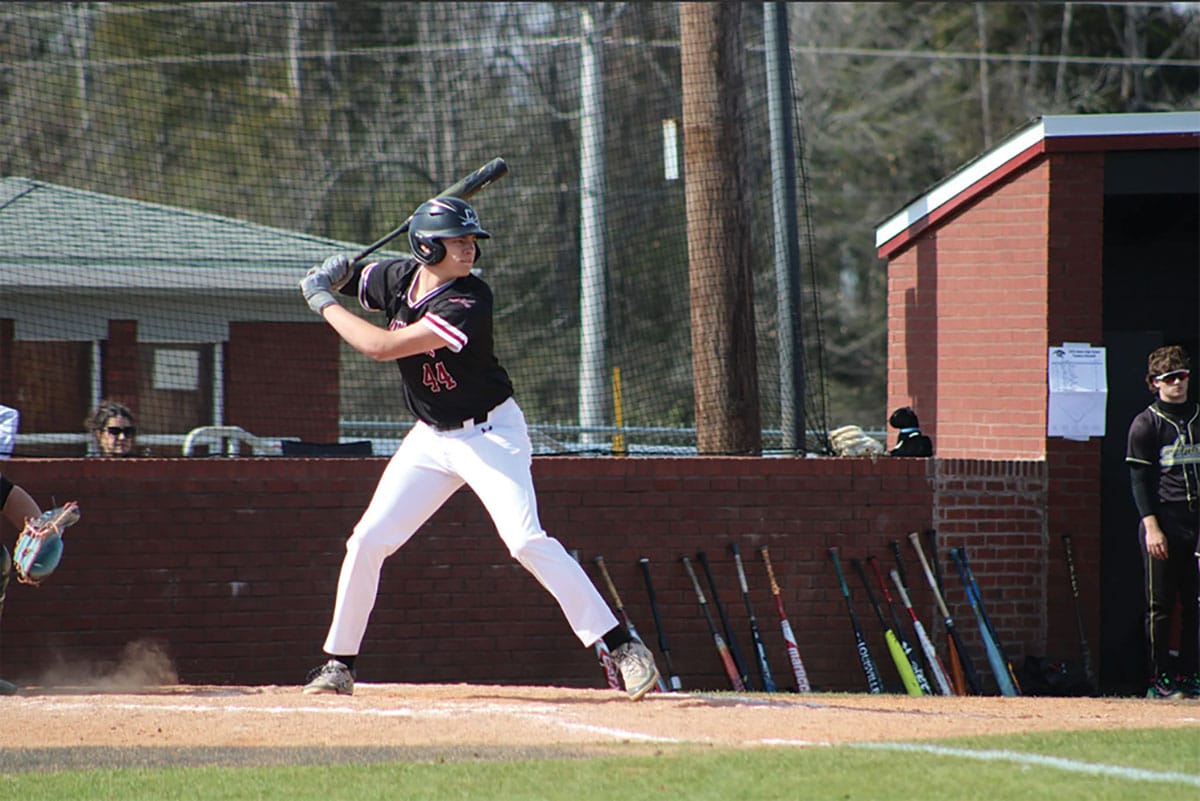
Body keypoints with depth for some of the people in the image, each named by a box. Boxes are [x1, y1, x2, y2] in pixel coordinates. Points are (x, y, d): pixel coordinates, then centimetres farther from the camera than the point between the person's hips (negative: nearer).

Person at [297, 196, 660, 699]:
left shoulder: (467, 304, -26)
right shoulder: (396, 278, -6)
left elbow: (382, 347, -30)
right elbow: (352, 284, 18)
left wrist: (323, 302, -18)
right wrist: (335, 277, -7)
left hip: (489, 432, -7)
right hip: (430, 437, 7)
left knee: (525, 539, -22)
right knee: (368, 540, 3)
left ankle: (621, 647, -22)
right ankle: (339, 664, 17)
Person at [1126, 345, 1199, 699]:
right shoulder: (1146, 424, 1)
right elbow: (1139, 480, -4)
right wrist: (1151, 527, -13)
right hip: (1164, 521, -4)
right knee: (1160, 605, -3)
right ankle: (1160, 679, -1)